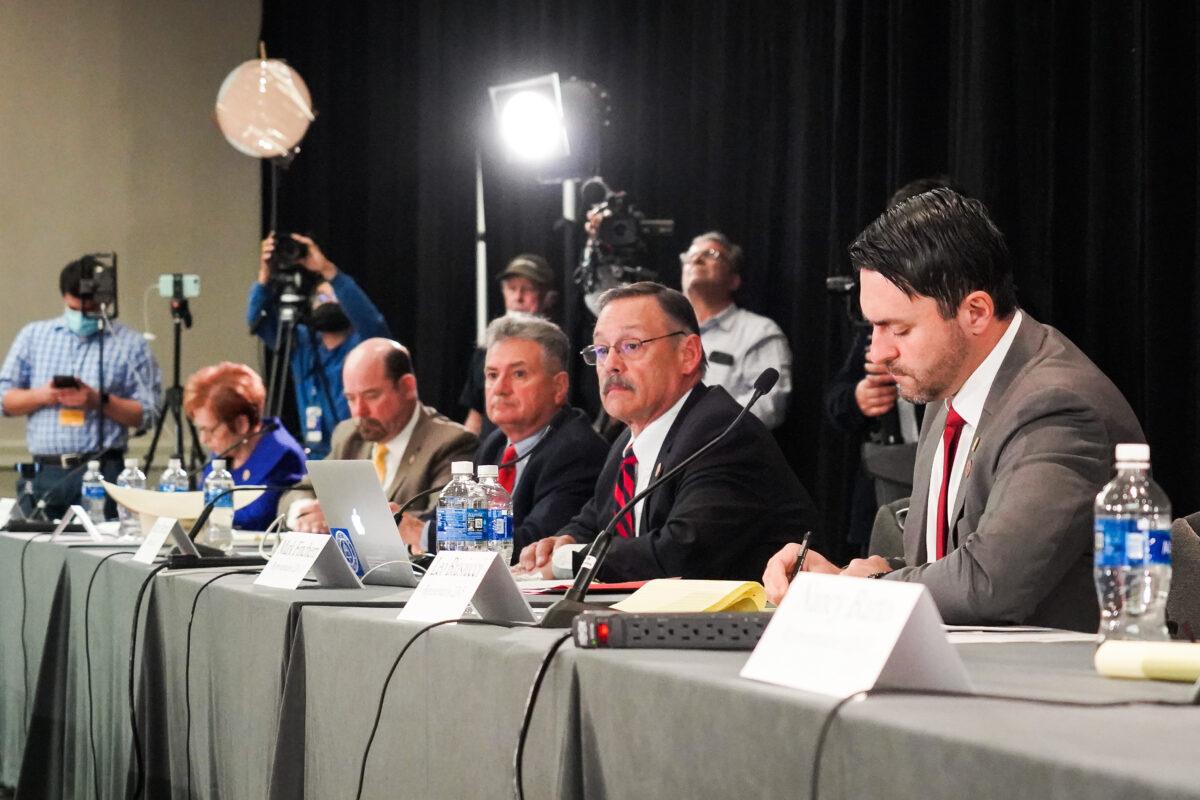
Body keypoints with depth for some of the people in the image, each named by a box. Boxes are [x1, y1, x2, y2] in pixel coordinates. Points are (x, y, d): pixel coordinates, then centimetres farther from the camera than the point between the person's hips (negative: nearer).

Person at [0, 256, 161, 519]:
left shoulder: (131, 345, 7)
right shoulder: (33, 335, 16)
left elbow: (147, 415, 2)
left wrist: (99, 400, -12)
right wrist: (41, 396, -6)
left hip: (102, 471, -2)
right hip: (45, 473, 3)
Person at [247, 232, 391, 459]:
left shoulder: (366, 343, -2)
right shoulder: (302, 343, 11)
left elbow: (371, 320, -24)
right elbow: (257, 320, -1)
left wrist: (328, 270, -29)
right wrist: (265, 275, -19)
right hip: (317, 457, 4)